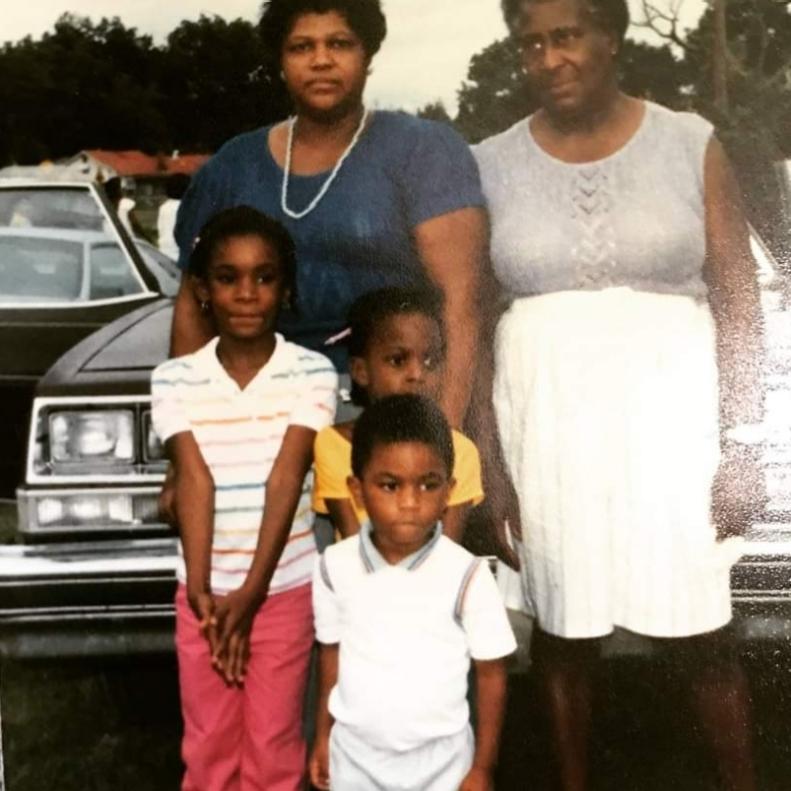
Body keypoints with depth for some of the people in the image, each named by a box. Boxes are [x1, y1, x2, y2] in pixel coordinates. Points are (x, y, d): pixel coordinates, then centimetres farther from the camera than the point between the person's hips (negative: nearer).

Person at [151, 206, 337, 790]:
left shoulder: (313, 373, -7)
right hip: (204, 592, 2)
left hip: (285, 589, -1)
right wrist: (202, 590, -22)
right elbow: (195, 479, -12)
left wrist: (251, 591, -20)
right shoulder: (175, 380, -3)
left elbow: (286, 478, -15)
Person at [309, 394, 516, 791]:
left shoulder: (467, 576, -20)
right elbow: (332, 652, 4)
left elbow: (491, 673, -10)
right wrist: (323, 735, 10)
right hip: (355, 751, 3)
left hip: (439, 757, -2)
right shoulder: (335, 566, -11)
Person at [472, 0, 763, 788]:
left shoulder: (691, 143, 1)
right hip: (547, 420, 1)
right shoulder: (490, 165, 2)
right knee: (563, 628, 10)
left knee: (700, 635, 4)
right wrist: (486, 461, -1)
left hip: (668, 412, -1)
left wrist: (740, 443, -5)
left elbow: (739, 300, 1)